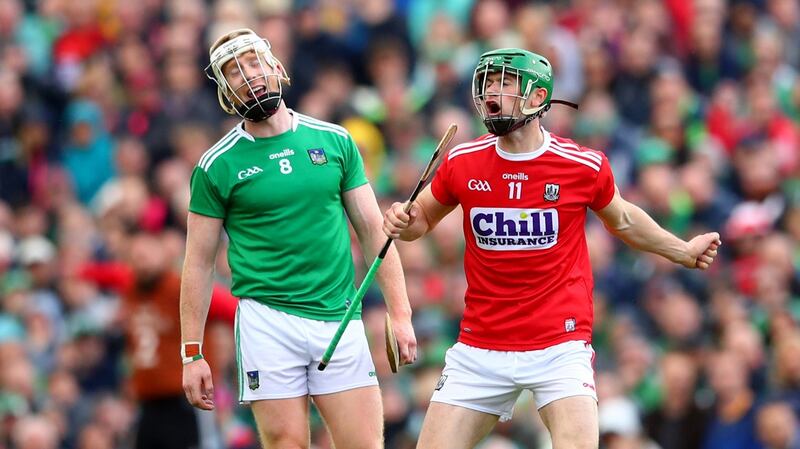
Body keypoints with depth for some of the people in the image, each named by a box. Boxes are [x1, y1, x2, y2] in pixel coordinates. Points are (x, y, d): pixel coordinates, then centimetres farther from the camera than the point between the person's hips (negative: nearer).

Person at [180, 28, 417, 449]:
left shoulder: (335, 142, 8)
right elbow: (199, 262, 4)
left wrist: (400, 314, 3)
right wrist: (191, 354, 0)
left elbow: (373, 231, 11)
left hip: (339, 319, 2)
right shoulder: (217, 166, 1)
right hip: (268, 322, -2)